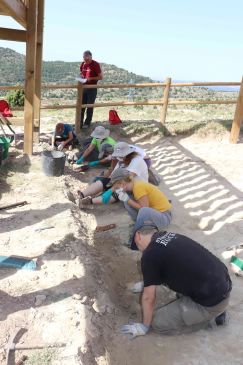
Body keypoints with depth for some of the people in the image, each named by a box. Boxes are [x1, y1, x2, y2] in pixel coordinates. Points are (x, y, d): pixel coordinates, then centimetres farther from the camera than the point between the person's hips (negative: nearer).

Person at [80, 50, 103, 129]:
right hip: (83, 87, 5)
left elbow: (101, 77, -10)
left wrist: (91, 78, -20)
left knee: (90, 106, 3)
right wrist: (81, 78, -3)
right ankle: (80, 122, 11)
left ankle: (87, 123, 13)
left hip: (92, 88, -5)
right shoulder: (82, 64, 5)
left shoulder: (96, 65, -11)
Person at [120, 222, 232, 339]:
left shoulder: (149, 255, -13)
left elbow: (148, 297, -4)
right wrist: (146, 284, 44)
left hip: (212, 300, -8)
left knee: (158, 322, 1)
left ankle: (210, 318, 8)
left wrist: (144, 326, 12)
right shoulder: (170, 236, 11)